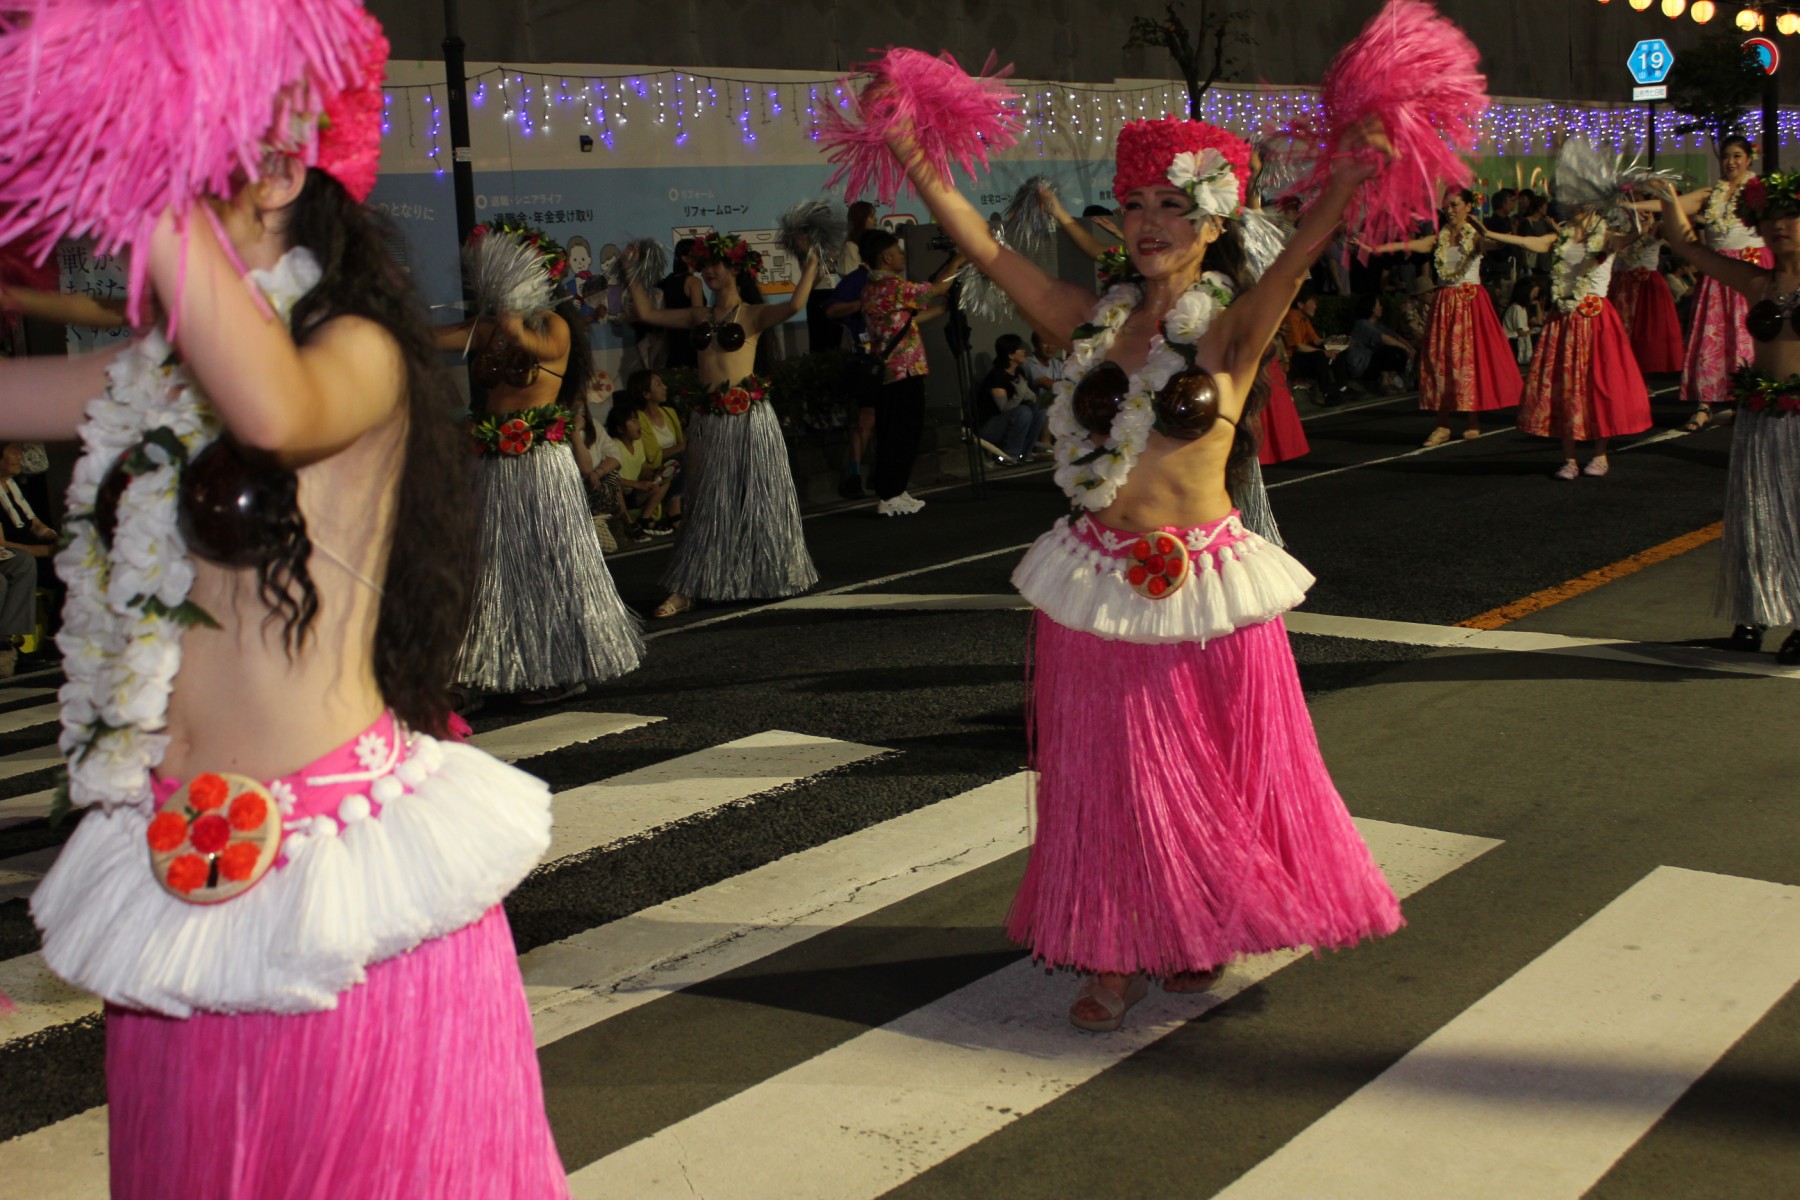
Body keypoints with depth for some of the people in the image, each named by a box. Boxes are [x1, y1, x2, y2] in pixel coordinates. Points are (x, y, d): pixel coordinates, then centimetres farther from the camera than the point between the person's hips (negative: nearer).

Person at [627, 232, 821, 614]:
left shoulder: (753, 315, -3)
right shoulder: (698, 317, 13)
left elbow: (795, 305, -21)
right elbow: (647, 313, 16)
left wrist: (812, 263, -17)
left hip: (747, 417, -5)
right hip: (707, 419, 5)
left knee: (755, 499, 5)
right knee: (706, 502, 6)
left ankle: (767, 575, 20)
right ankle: (688, 587, 6)